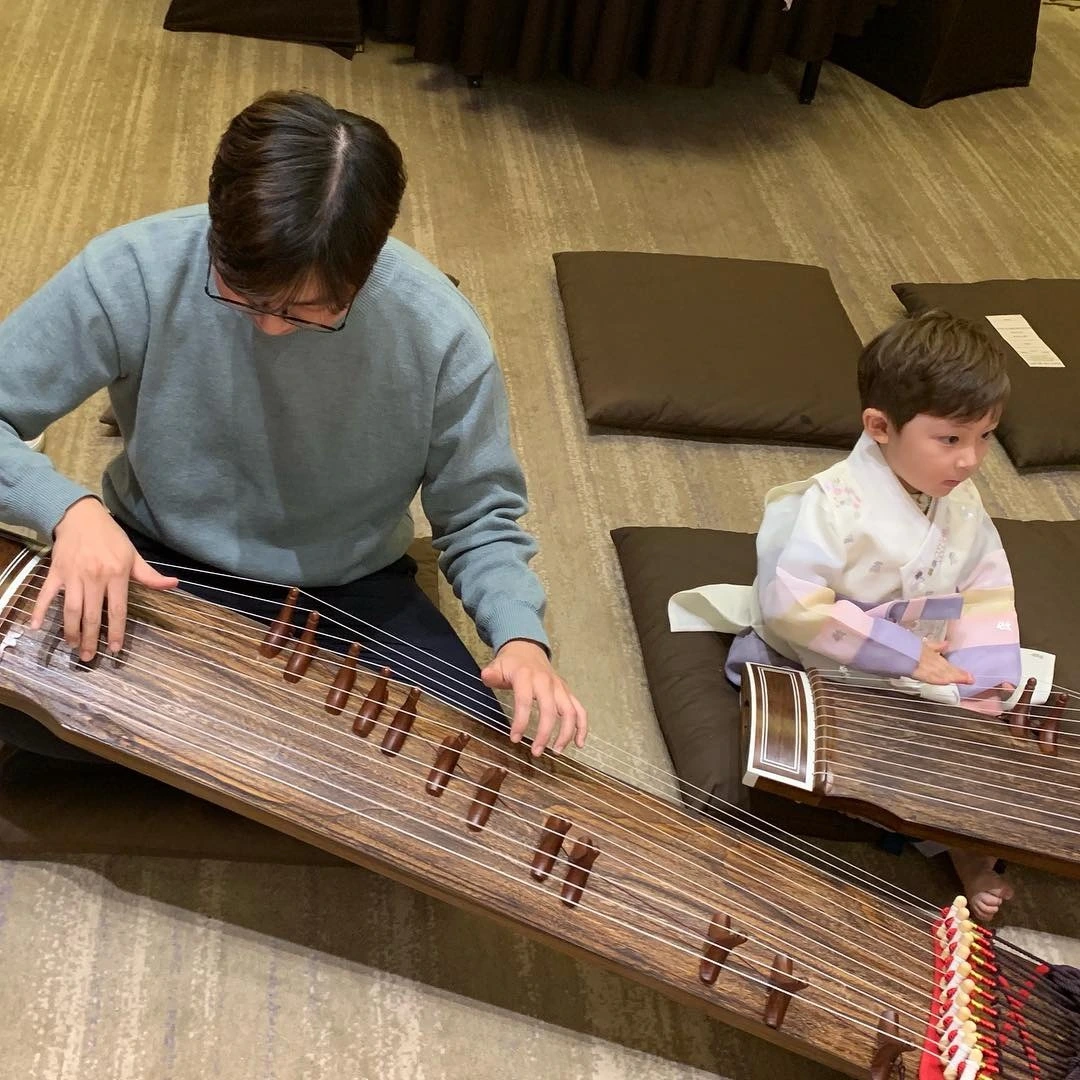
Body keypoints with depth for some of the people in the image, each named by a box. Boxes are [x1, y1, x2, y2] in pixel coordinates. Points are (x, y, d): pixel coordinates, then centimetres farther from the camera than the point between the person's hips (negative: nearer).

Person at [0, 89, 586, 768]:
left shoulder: (439, 333, -20)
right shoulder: (136, 273, -22)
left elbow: (476, 519, -7)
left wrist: (520, 634, -26)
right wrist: (67, 507, -32)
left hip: (346, 593, 1)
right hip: (158, 572, 0)